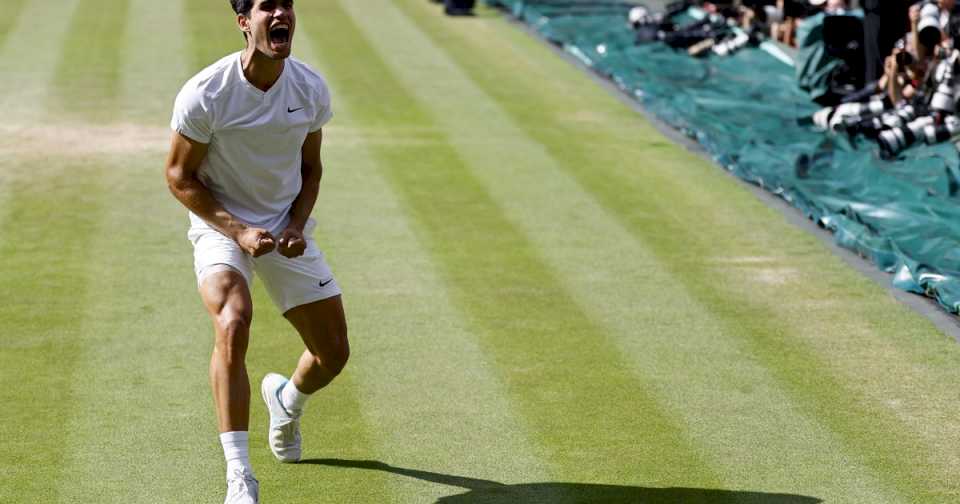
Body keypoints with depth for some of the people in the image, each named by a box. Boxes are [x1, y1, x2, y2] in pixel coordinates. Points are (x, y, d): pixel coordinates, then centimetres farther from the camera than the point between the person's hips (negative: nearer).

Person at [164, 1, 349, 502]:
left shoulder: (312, 89, -7)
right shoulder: (204, 94, -19)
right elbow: (180, 177, -10)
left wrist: (297, 225, -9)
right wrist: (238, 230, -20)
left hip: (287, 231, 4)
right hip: (221, 227, -4)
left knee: (333, 353, 4)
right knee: (233, 322, -32)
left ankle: (286, 401, 43)